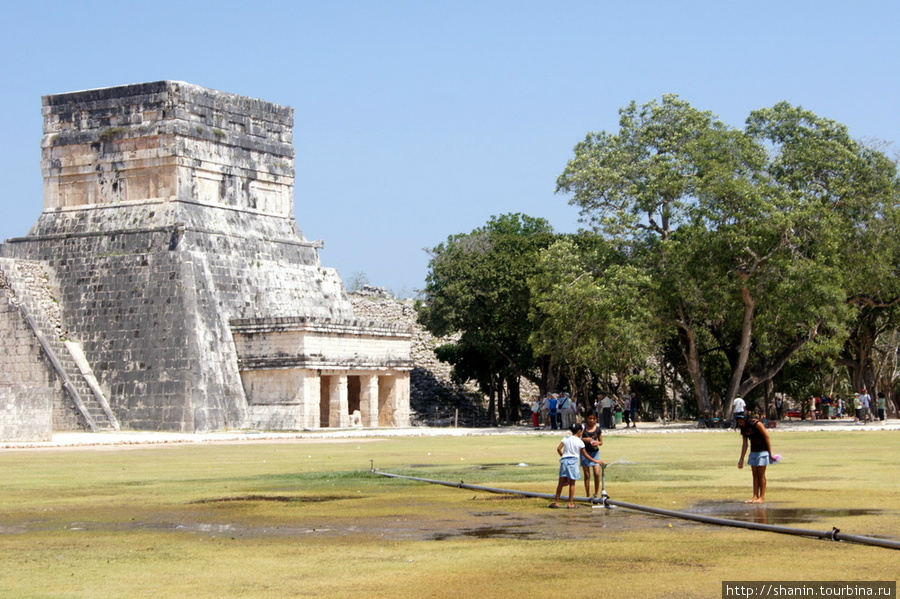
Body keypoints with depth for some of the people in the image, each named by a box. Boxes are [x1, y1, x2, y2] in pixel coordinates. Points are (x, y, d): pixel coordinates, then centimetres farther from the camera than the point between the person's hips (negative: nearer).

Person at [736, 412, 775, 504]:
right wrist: (741, 459, 13)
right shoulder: (743, 428, 5)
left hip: (763, 451, -7)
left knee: (761, 475, -5)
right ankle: (755, 497, 5)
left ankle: (762, 497, 0)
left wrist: (771, 452, -15)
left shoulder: (756, 424, -16)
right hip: (753, 452, 7)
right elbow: (744, 444, 12)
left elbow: (767, 437, -13)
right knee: (755, 475, 4)